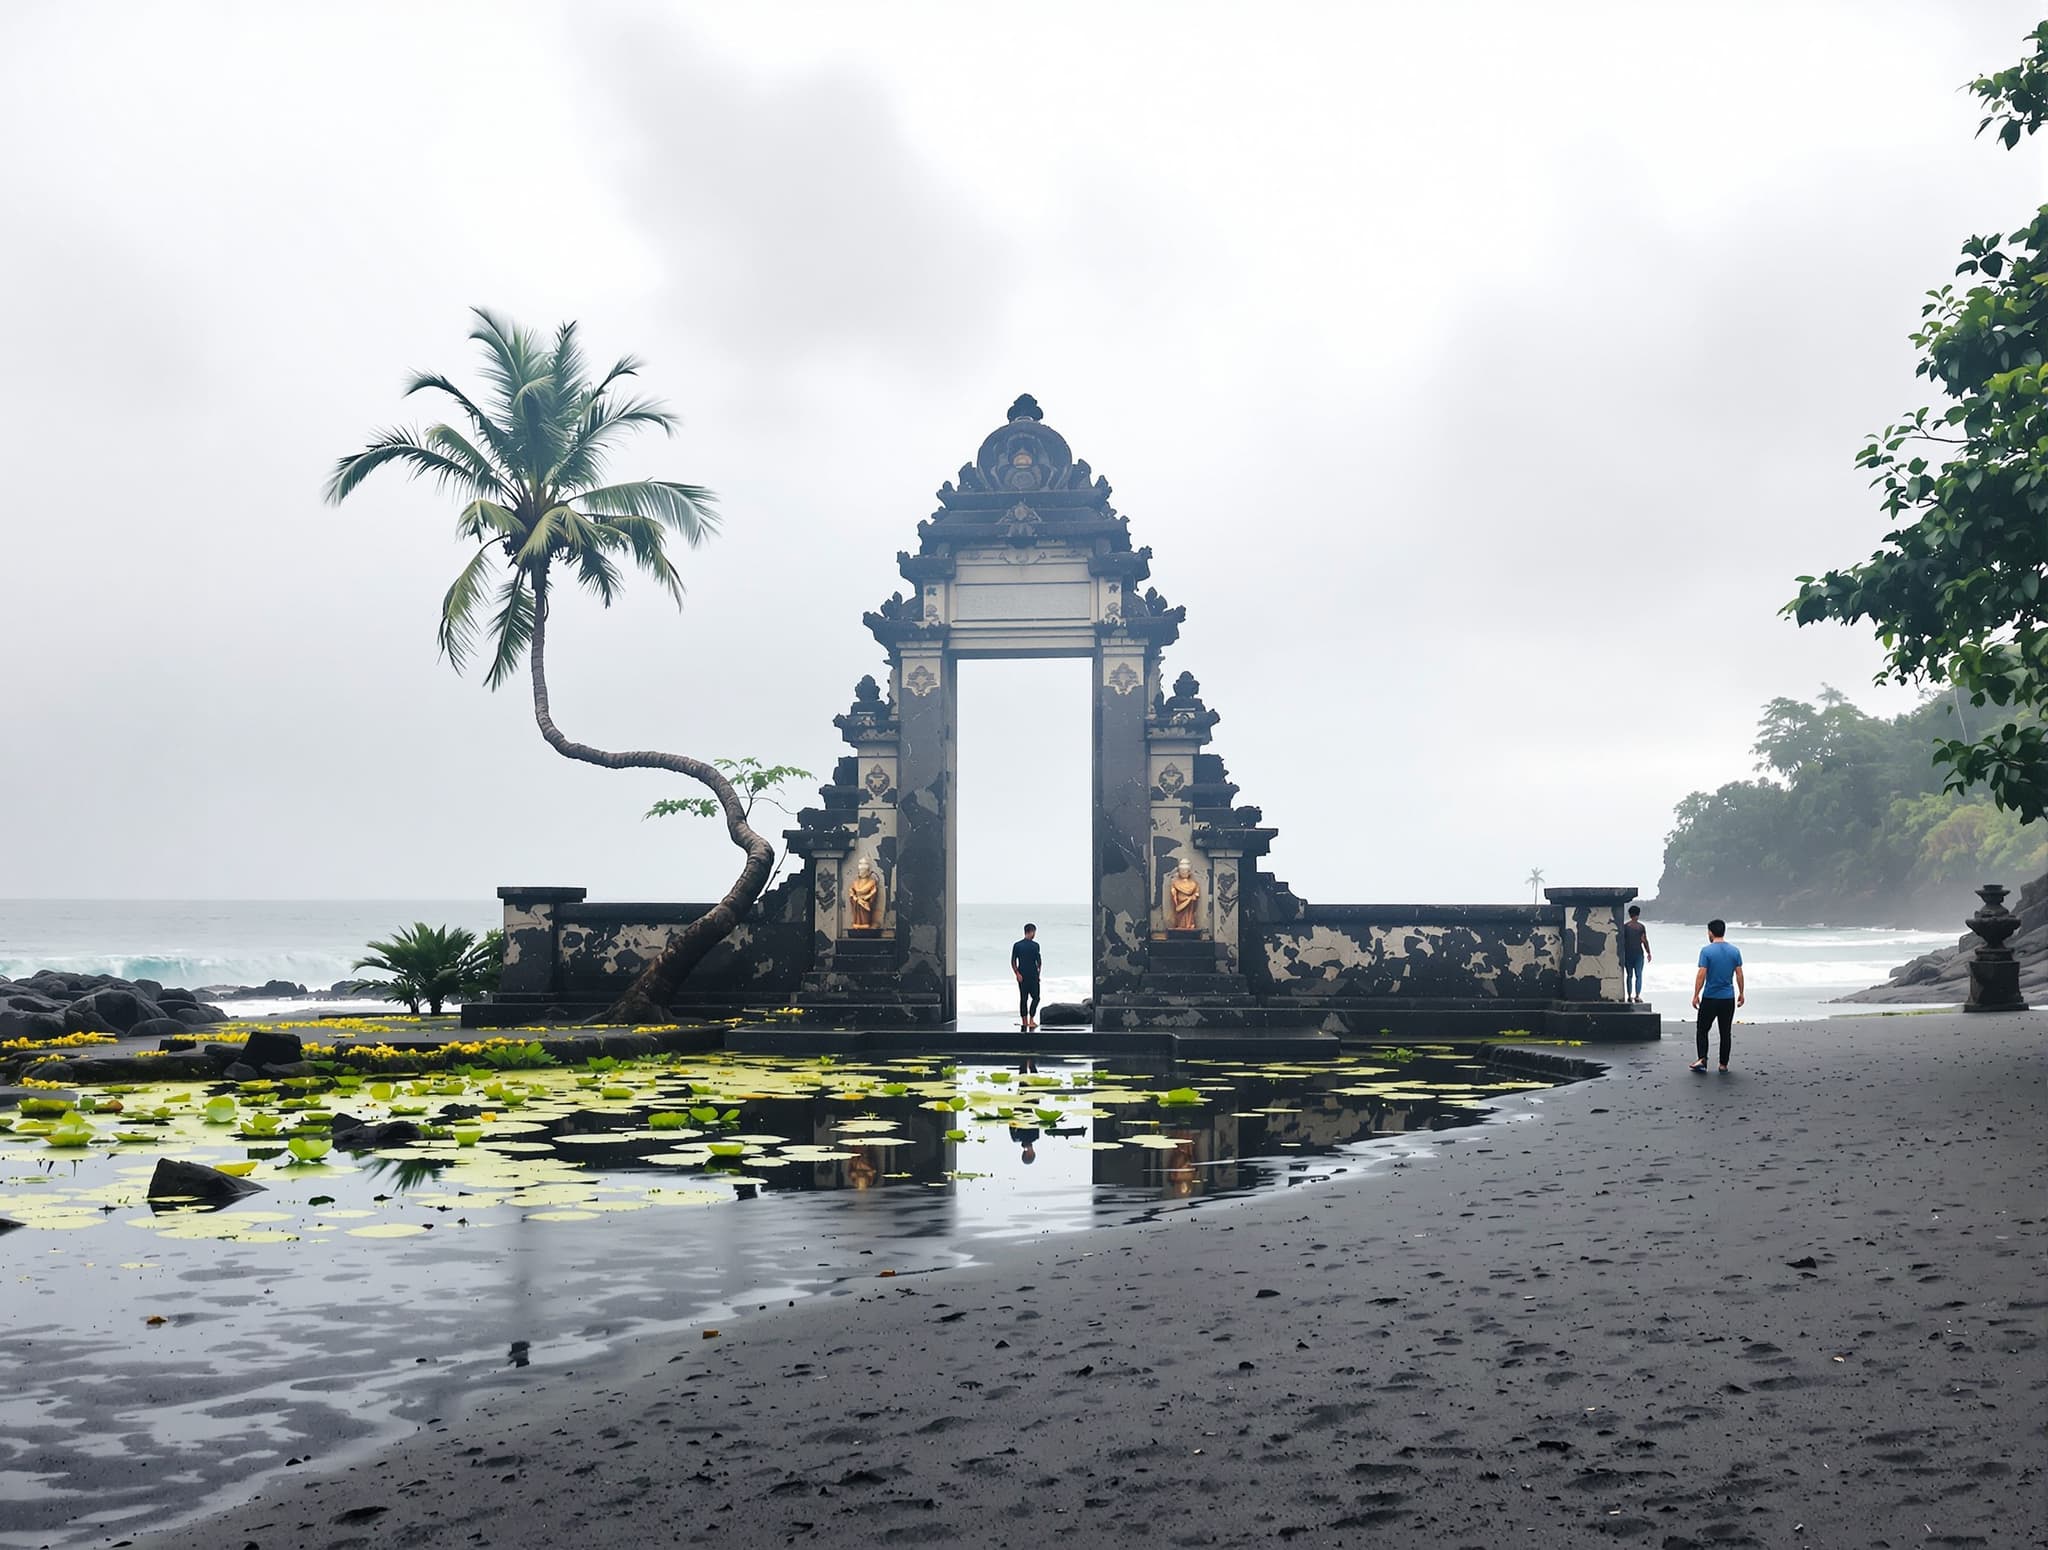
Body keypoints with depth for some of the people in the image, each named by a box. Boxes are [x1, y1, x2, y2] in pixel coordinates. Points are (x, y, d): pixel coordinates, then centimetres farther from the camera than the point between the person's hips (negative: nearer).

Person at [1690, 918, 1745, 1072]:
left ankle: (1702, 1059, -9)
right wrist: (1741, 993, 14)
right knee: (1726, 1032, 10)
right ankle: (1723, 1064, 12)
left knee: (1703, 1029, 7)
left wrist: (1696, 995, -7)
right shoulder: (1735, 951, 1)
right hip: (1728, 999, 3)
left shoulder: (1706, 951, -10)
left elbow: (1701, 975, -13)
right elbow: (1739, 974, 3)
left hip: (1710, 998, -3)